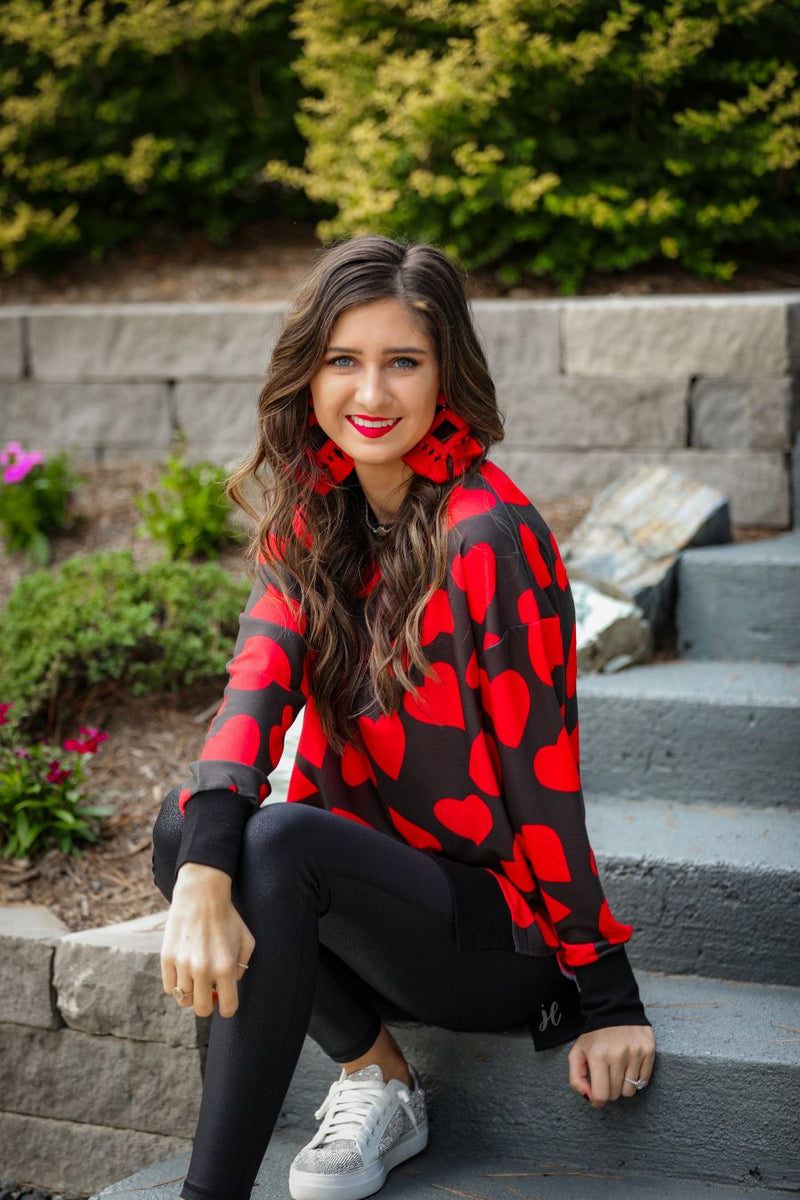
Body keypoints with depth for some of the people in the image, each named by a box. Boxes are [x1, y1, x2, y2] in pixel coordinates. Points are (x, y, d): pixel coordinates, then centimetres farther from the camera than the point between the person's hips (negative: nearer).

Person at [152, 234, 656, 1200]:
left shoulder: (488, 534, -19)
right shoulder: (312, 517, 2)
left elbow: (541, 770, -18)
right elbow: (261, 672, -15)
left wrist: (606, 995, -13)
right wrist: (203, 876, -32)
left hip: (501, 930, -7)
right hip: (378, 886, 7)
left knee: (279, 843, -31)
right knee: (185, 824, -18)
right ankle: (375, 1080, -2)